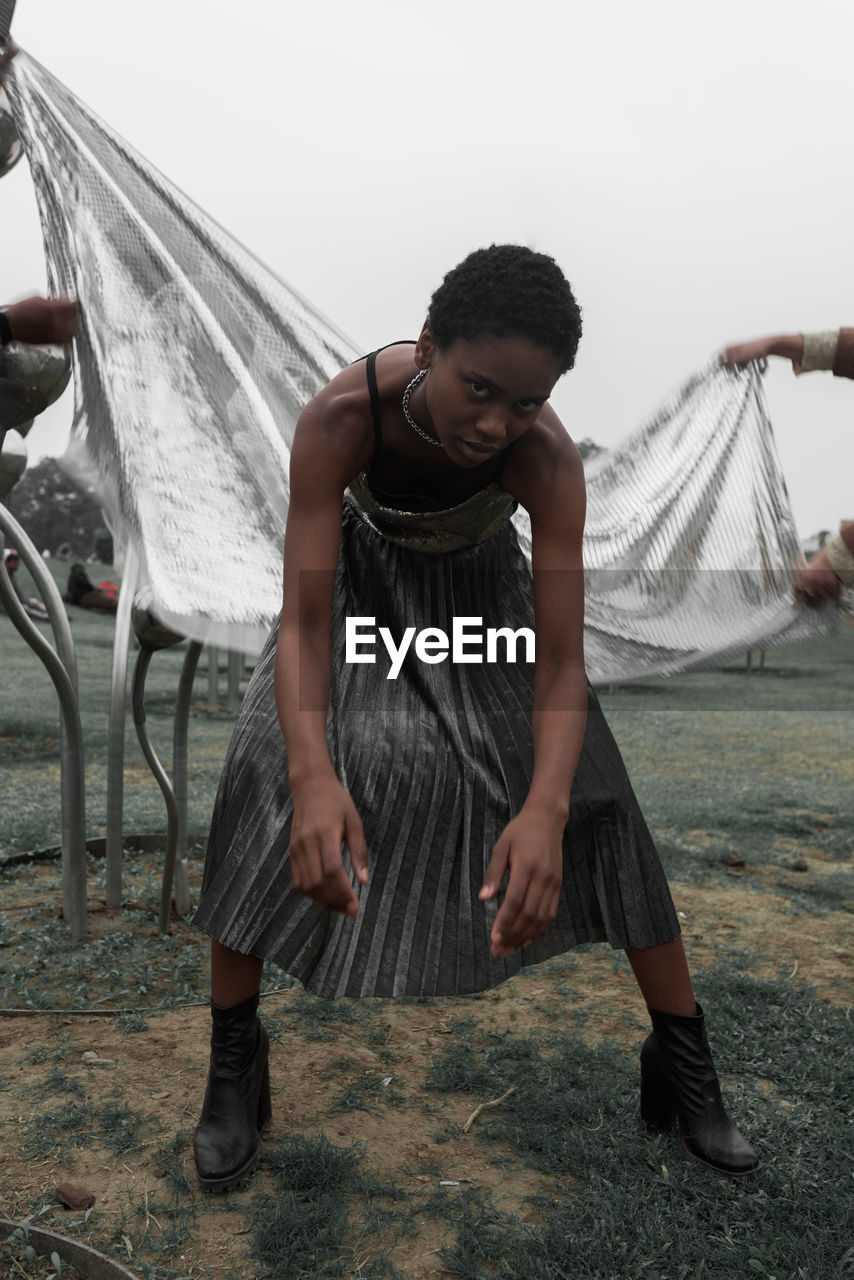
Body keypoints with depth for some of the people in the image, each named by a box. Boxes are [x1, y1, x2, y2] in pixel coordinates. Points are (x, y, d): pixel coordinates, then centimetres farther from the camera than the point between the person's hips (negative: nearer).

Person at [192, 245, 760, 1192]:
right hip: (363, 573, 0)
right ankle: (233, 1059, -2)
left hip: (481, 582, 1)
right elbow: (304, 624, -37)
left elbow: (562, 662, -33)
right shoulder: (340, 418, -36)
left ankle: (683, 1060, 5)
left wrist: (545, 808, -50)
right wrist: (314, 774, -55)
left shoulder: (548, 458, -33)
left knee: (587, 788, -12)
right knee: (273, 769, -20)